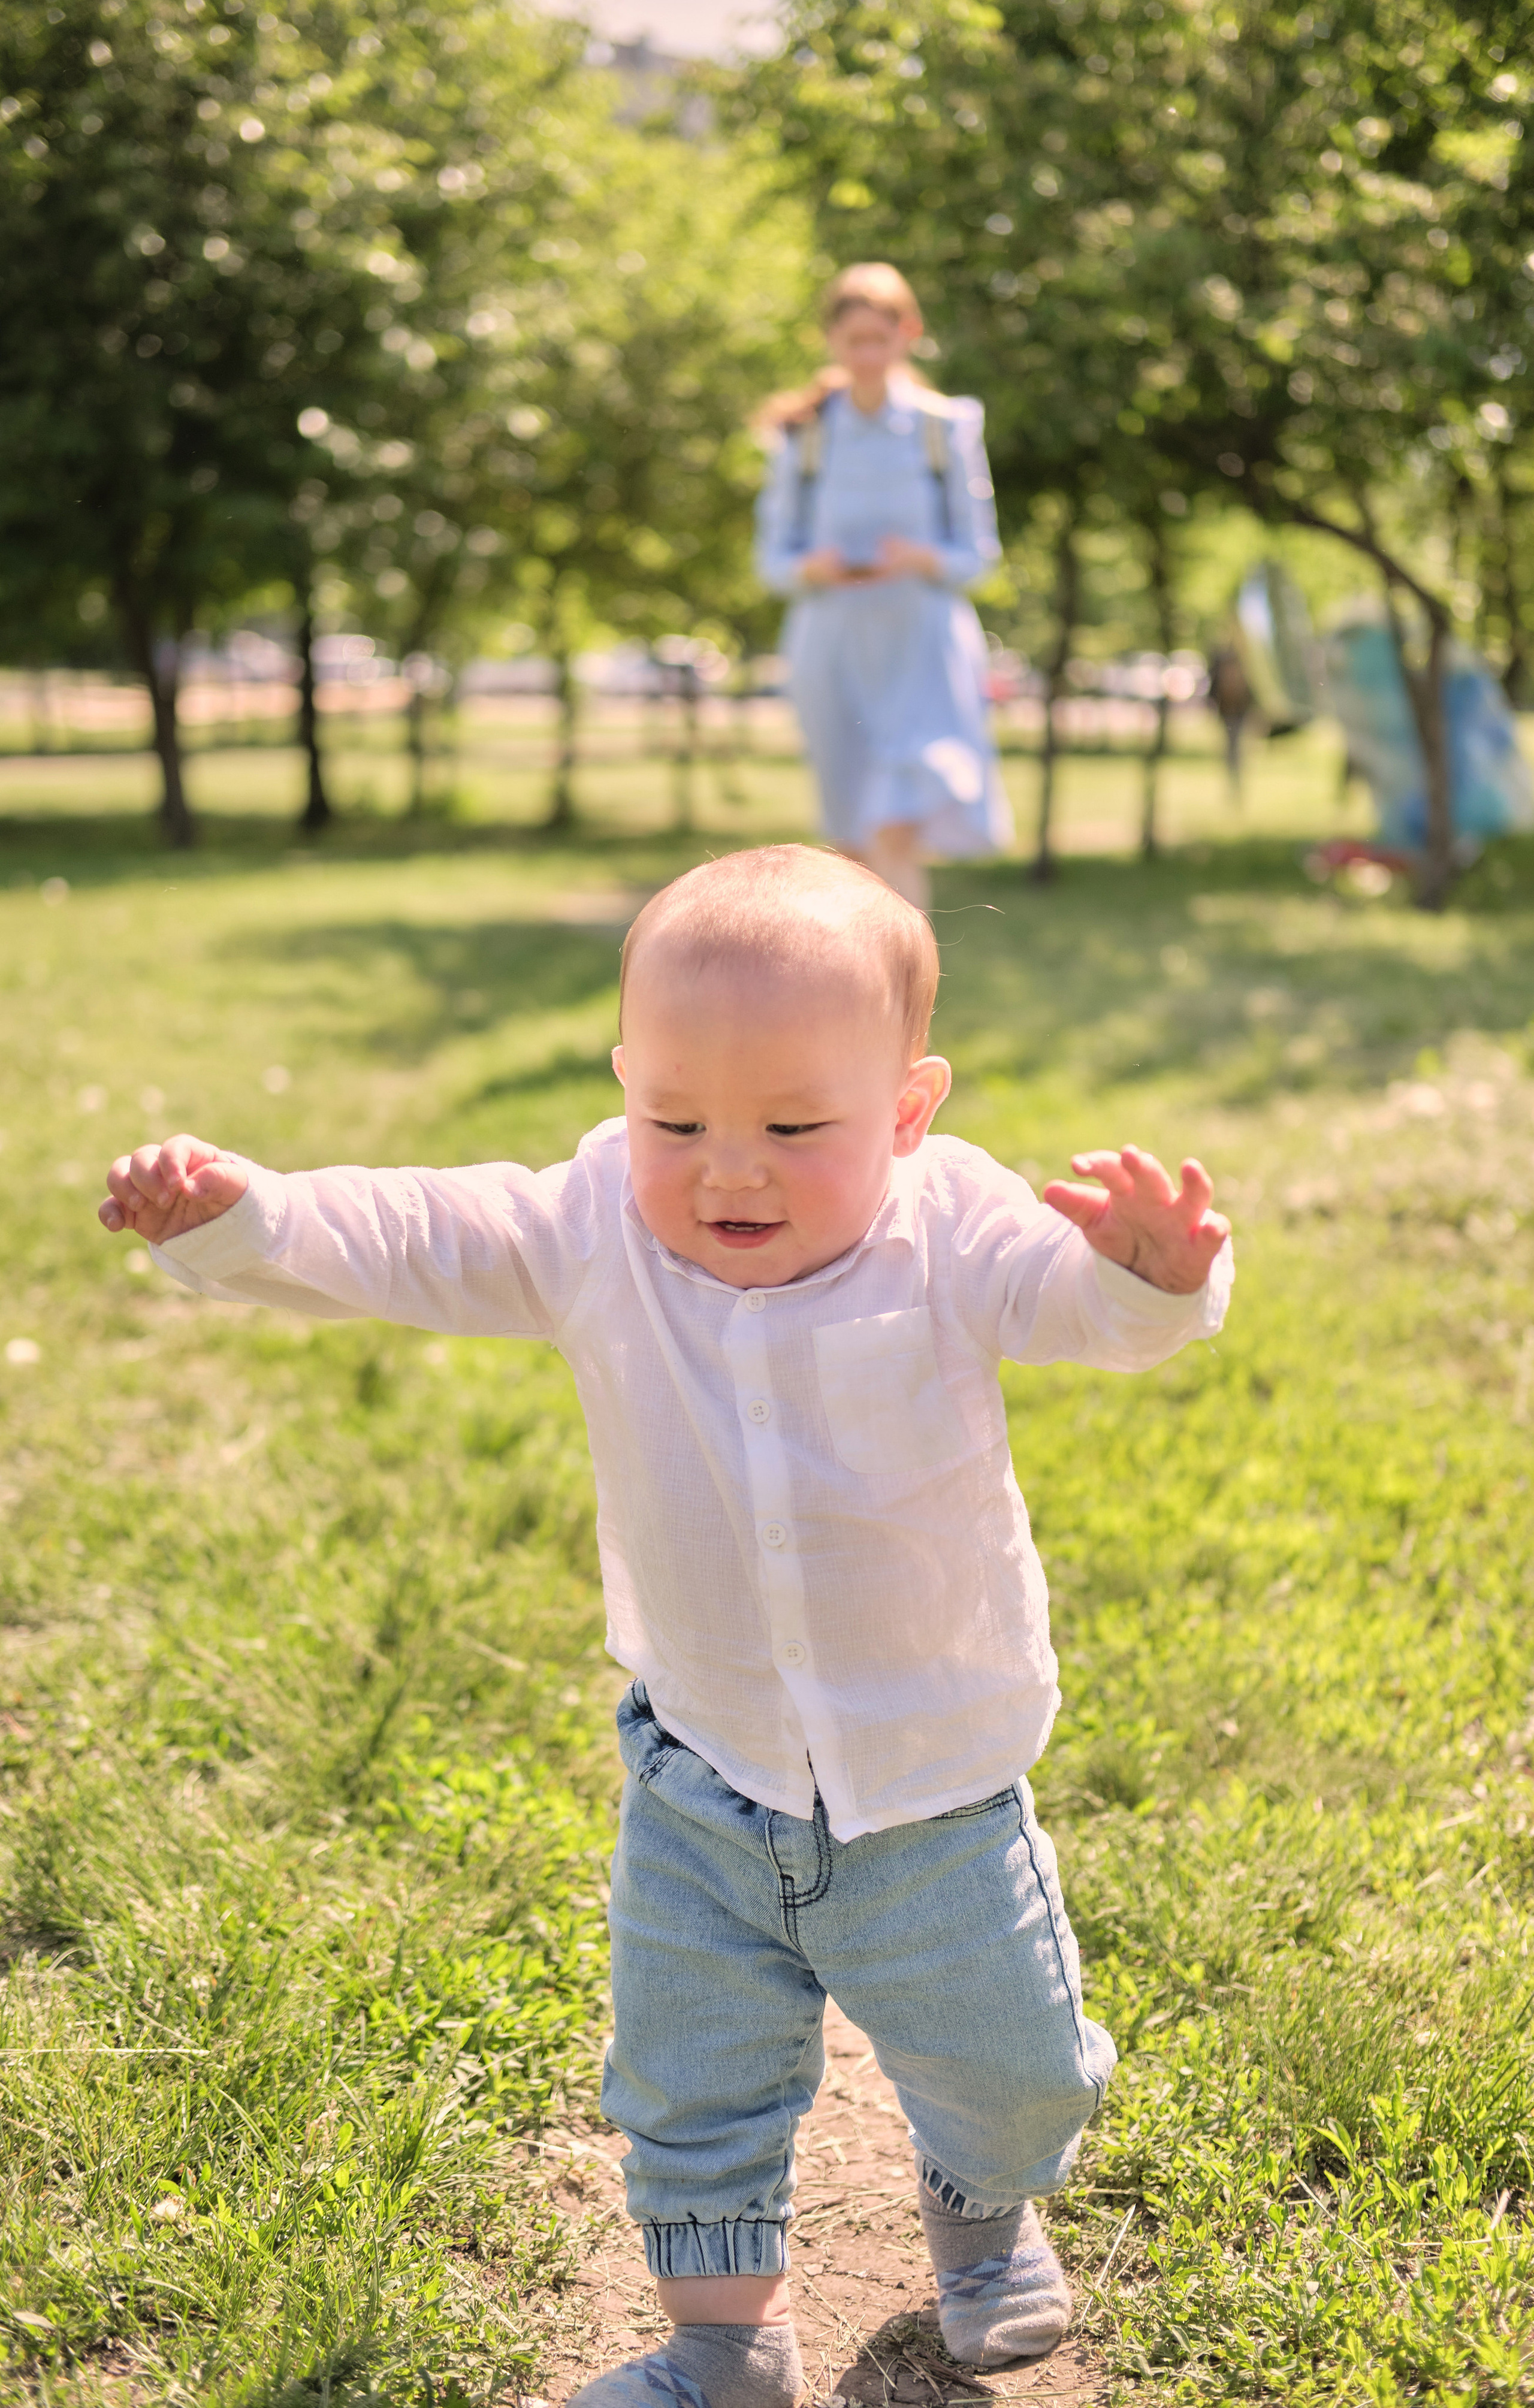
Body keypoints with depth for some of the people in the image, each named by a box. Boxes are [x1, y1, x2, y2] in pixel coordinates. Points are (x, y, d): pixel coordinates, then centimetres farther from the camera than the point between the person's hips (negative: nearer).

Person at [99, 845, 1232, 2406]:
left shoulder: (951, 1238, -19)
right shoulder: (588, 1237, -13)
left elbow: (1093, 1300, -32)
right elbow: (397, 1238, -17)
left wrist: (1154, 1272, -56)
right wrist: (234, 1219, -34)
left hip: (934, 1787, -1)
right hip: (701, 1782, 2)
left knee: (1008, 2063, 16)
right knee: (688, 2082, 14)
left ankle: (983, 2196, 50)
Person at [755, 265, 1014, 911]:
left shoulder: (946, 428, 1)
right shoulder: (805, 435, 3)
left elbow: (978, 552, 2)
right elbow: (772, 556, 5)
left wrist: (922, 560, -19)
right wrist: (813, 567, -18)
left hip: (922, 645, -2)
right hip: (833, 646, 2)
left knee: (898, 833, -17)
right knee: (856, 845, 9)